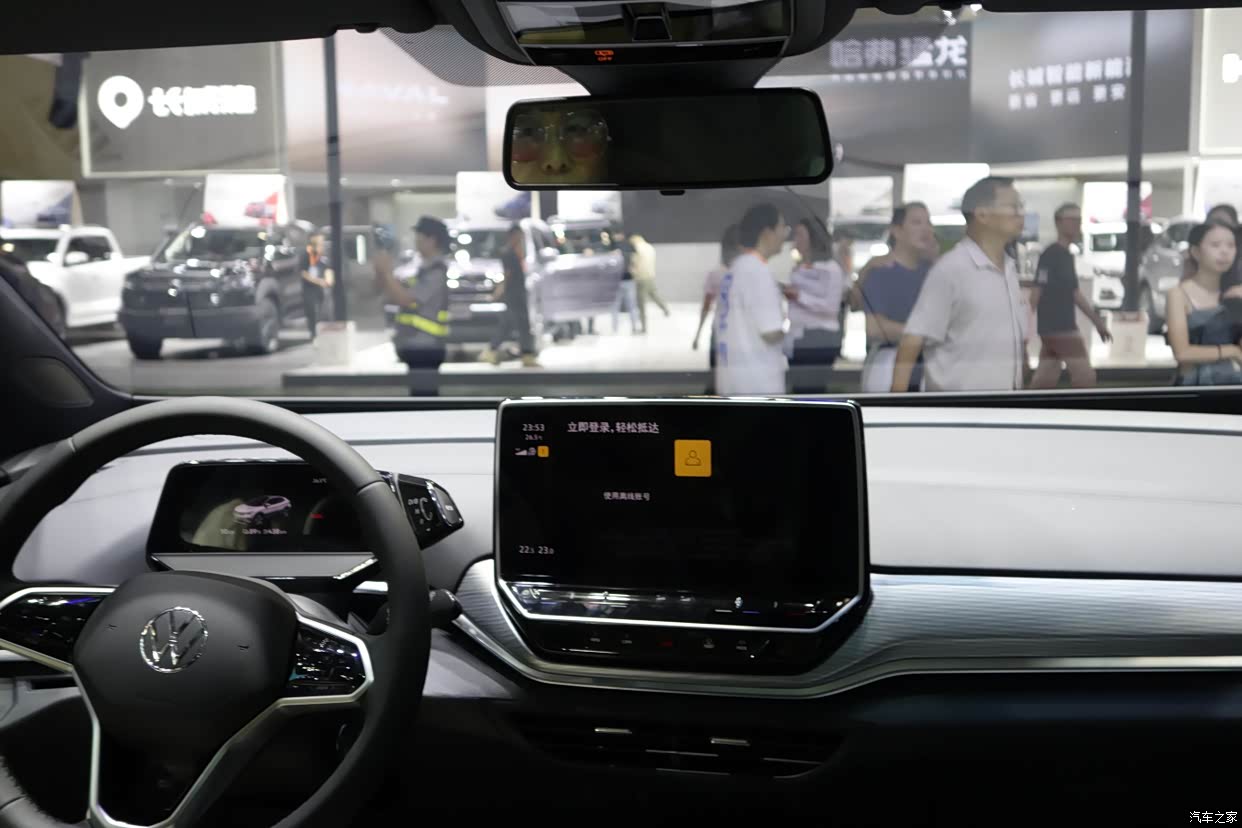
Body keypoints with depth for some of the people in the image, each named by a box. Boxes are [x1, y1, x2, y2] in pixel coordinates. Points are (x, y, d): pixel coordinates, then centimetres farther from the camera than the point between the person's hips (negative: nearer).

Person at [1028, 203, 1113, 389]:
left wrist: (1097, 321, 22)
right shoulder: (1050, 255, -13)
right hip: (1058, 328, -9)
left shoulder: (1067, 256, 15)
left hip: (1064, 327, 9)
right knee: (1085, 376, -6)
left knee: (1044, 379, 8)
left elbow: (1075, 293, 22)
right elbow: (1036, 293, -17)